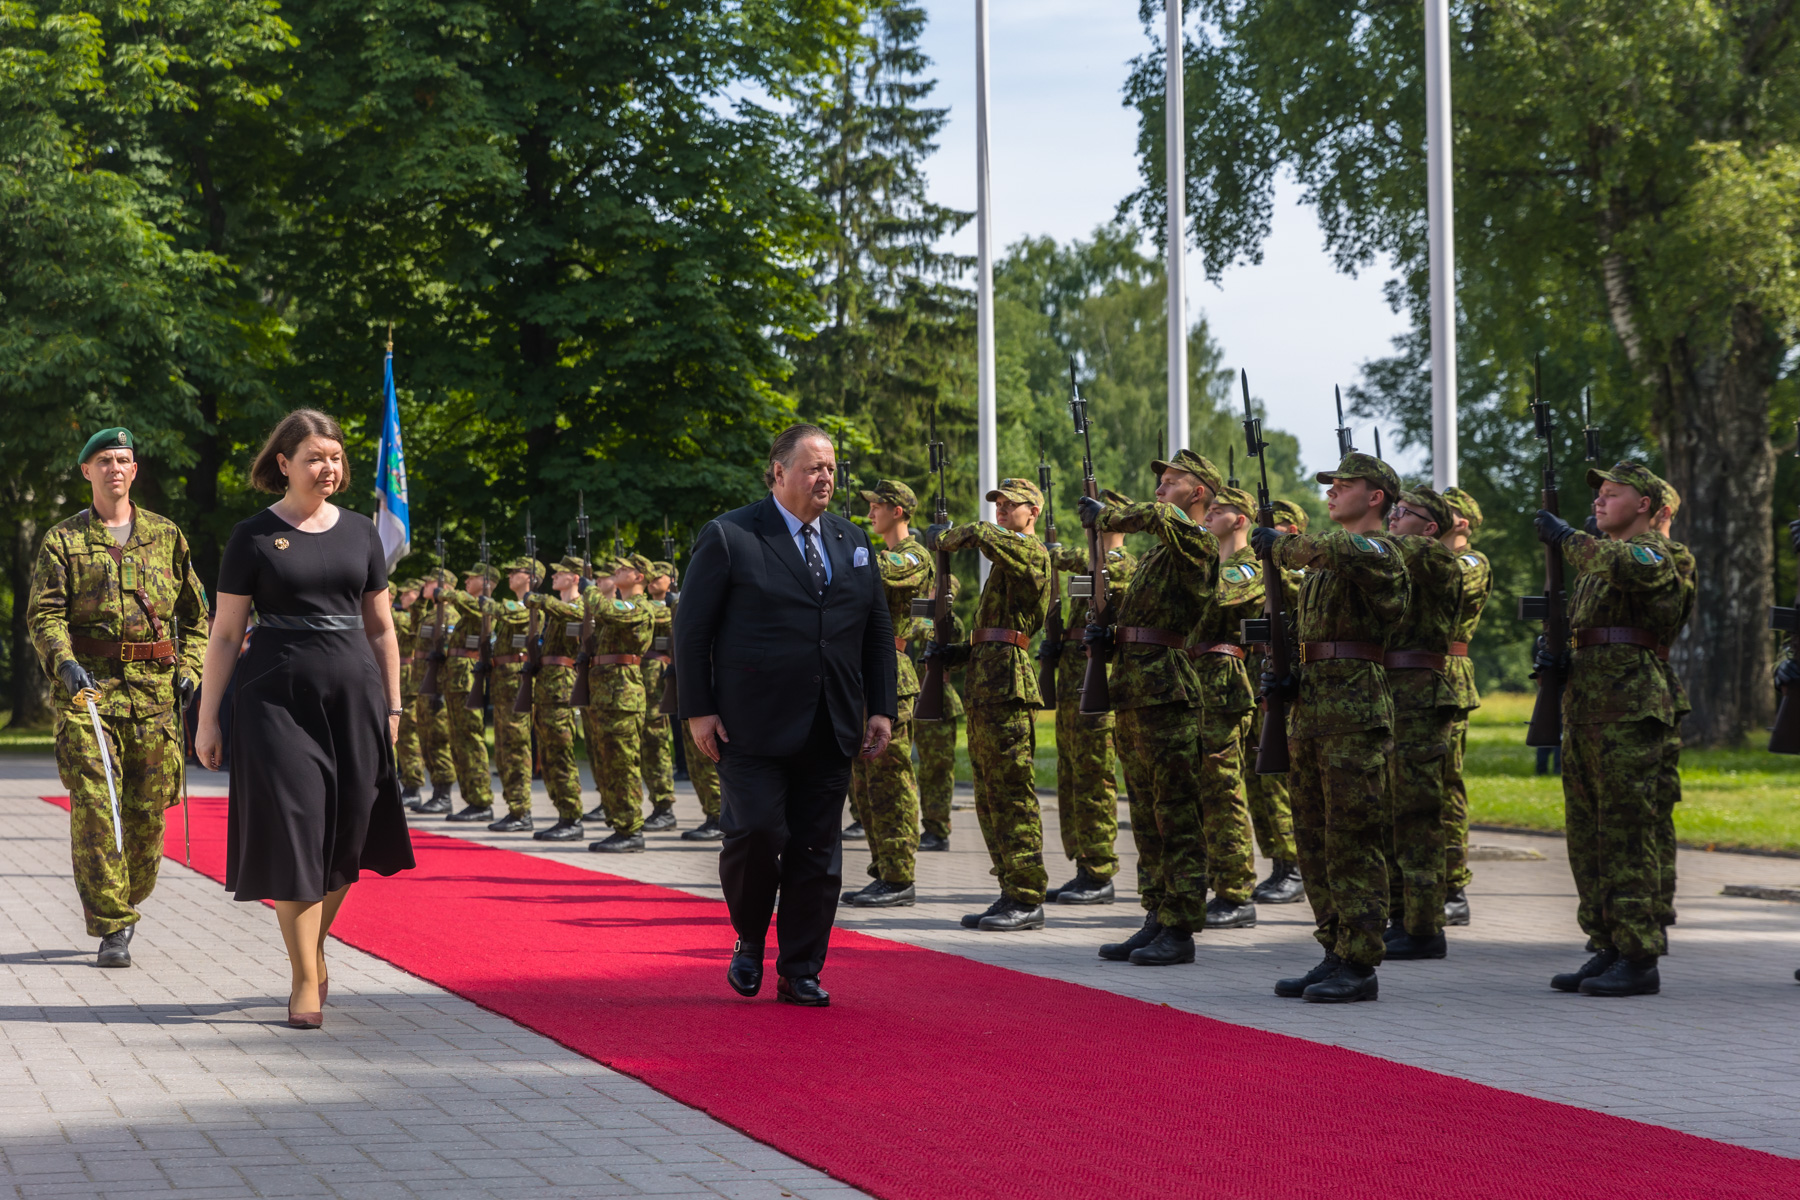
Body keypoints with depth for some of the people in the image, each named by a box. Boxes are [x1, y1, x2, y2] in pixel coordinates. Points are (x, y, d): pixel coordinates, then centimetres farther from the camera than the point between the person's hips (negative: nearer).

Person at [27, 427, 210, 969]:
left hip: (153, 683, 2)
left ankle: (129, 899, 26)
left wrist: (189, 665, 6)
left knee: (149, 807, 3)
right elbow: (44, 612, -1)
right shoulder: (62, 542, 8)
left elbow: (194, 610, 19)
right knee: (94, 803, -11)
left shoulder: (166, 536, 14)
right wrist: (62, 661, -19)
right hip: (88, 684, -2)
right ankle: (112, 926, -8)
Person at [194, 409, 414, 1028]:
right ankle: (305, 981, 1)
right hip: (278, 697, -3)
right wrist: (207, 719, -3)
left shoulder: (359, 531, 10)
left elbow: (381, 628, 15)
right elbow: (225, 634, 1)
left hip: (354, 693, 3)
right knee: (294, 833, -6)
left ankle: (314, 945, 30)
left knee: (345, 835, 6)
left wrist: (391, 705, 11)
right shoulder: (254, 537, 0)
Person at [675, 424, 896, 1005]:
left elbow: (878, 631, 17)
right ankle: (749, 942, 15)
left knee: (817, 850, 4)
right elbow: (691, 629, -2)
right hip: (753, 727, -5)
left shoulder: (852, 542, 14)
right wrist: (698, 711, -8)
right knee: (757, 832, -12)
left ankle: (800, 973, 14)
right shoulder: (728, 537, -2)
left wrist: (882, 709, 8)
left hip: (829, 733, 5)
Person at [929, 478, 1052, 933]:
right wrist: (951, 653, 12)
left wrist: (940, 537, -2)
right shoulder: (1007, 559, 24)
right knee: (990, 797, 10)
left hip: (1007, 684, -10)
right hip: (984, 685, 10)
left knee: (1013, 794, -9)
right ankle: (1012, 894, 15)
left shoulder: (1031, 551, -5)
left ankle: (1027, 900, -7)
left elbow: (980, 534, -22)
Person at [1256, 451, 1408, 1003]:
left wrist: (1278, 543, -13)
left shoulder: (1378, 552, -8)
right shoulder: (1326, 561, 21)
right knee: (1315, 841, 11)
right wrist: (1283, 674, 9)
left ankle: (1359, 967, -5)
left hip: (1355, 714, -10)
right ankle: (1335, 954, 18)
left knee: (1353, 844, -8)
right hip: (1311, 712, 10)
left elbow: (1332, 550, -32)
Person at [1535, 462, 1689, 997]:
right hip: (1585, 712, 9)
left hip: (1632, 712, -9)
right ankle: (1608, 951, 16)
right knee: (1589, 837, 10)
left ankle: (1640, 959, -8)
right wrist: (1554, 653, 6)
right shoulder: (1597, 559, 23)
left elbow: (1625, 567, -30)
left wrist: (1567, 537, -15)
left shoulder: (1653, 553, -5)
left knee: (1629, 836, -9)